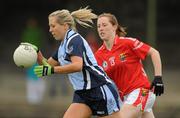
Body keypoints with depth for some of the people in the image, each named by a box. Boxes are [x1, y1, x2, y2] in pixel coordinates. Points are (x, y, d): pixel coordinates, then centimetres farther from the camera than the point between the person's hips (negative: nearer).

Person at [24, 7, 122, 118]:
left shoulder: (74, 39, -12)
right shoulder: (63, 46, 16)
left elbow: (77, 66, -27)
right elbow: (47, 65, 21)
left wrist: (52, 70, -31)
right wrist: (37, 52, 4)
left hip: (100, 90, -9)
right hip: (83, 94, 9)